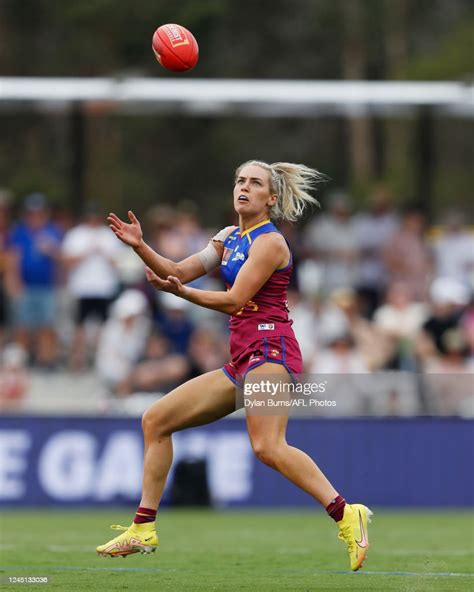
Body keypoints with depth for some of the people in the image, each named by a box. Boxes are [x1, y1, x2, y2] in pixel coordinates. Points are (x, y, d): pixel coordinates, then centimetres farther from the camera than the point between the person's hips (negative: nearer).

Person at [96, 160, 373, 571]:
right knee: (156, 420, 8)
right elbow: (180, 272, 15)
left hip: (269, 348, -9)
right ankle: (144, 530, 10)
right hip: (242, 359, 9)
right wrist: (140, 246, 1)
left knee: (267, 446, -30)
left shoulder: (269, 241, -7)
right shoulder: (229, 238, 18)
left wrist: (179, 291, -17)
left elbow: (235, 300, -14)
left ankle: (347, 516, -32)